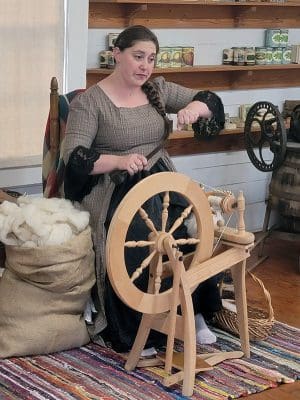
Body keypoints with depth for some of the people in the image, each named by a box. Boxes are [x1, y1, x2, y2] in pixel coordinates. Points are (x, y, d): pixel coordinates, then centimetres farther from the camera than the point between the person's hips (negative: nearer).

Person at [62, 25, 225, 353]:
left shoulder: (158, 89, 12)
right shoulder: (89, 102, -4)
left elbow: (211, 101, 12)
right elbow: (74, 157, -14)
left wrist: (194, 107, -13)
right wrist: (119, 160, -31)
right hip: (112, 190, -4)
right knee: (139, 239, -34)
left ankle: (195, 312, -13)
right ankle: (135, 334, -22)